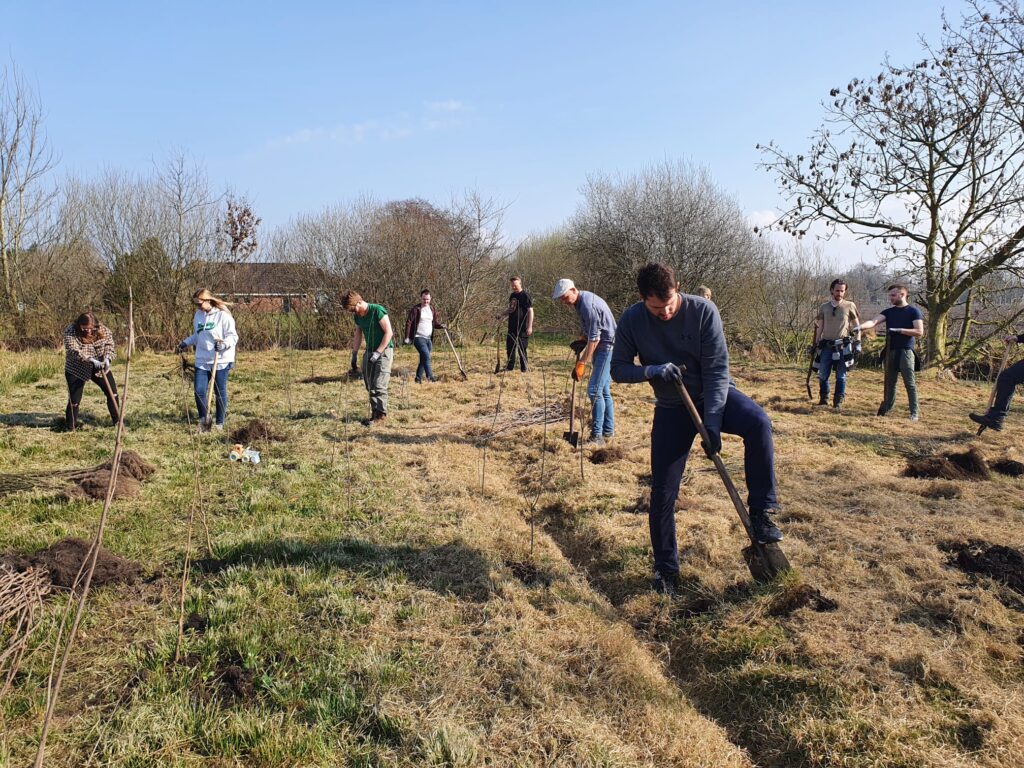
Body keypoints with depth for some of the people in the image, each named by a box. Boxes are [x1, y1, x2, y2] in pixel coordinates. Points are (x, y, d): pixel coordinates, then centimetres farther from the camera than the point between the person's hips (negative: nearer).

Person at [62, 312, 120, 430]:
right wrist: (91, 360, -46)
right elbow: (74, 351, -32)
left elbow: (109, 345, -8)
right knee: (74, 399, -4)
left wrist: (107, 359, -30)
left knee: (112, 392, 2)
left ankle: (117, 420, 17)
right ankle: (71, 428, 12)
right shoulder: (70, 332, -19)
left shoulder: (103, 330, -9)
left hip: (98, 368, 3)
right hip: (76, 370, -3)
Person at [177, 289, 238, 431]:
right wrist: (186, 343, 14)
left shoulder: (223, 315, -11)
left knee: (220, 393, 4)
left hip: (221, 361, -5)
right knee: (199, 391, -1)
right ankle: (203, 418, 20)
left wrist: (224, 344, -28)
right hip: (202, 361, 5)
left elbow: (233, 336, -12)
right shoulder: (198, 315, 10)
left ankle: (219, 423, 16)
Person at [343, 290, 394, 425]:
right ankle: (375, 413, 14)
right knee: (369, 385, 6)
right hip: (370, 351, 7)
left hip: (384, 350, -7)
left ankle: (381, 414, -1)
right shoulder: (357, 316, 6)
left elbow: (389, 332, -17)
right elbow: (358, 335, 18)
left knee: (379, 385, -10)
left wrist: (378, 352, -18)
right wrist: (354, 355, 16)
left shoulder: (377, 310, -17)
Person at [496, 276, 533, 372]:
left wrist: (530, 326, -18)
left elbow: (530, 311, -12)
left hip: (522, 328, -7)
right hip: (512, 327, 8)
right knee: (510, 347, 12)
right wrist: (501, 315, 10)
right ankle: (510, 366, 24)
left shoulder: (525, 296, -9)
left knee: (521, 348, -3)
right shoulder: (512, 295, 14)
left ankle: (523, 368, 8)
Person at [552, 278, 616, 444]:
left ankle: (597, 435, -12)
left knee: (594, 390, -14)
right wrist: (582, 341, 3)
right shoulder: (581, 301, 8)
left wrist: (581, 364, -23)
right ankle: (608, 430, 22)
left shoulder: (588, 305, -23)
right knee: (603, 390, 13)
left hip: (607, 347, -10)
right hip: (602, 346, 10)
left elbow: (594, 338, -24)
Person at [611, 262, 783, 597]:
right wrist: (650, 371, -26)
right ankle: (666, 568, 19)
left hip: (713, 395, -1)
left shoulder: (703, 311, -19)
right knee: (662, 494, -1)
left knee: (758, 422, -33)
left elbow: (717, 369, -19)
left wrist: (712, 423, -26)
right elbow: (617, 369, -5)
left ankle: (760, 513, -19)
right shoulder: (631, 320, -13)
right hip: (671, 408, 1)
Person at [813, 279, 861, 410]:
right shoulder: (824, 307, 8)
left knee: (841, 376, 2)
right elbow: (819, 327, 12)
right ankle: (823, 398, 20)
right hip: (826, 346, 2)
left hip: (843, 346, -2)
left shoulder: (850, 306, 1)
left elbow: (857, 325, 6)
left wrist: (858, 341, -2)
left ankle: (838, 401, 11)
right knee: (822, 375, 2)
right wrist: (816, 343, 8)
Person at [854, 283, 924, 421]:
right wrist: (860, 326, -25)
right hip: (890, 351, 5)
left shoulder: (913, 311, -1)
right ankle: (886, 407, 21)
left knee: (910, 383, -4)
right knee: (889, 382, 11)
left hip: (905, 351, -5)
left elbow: (919, 332, -9)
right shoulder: (888, 312, 11)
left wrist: (899, 330, -16)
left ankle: (915, 412, 0)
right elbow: (873, 321, -6)